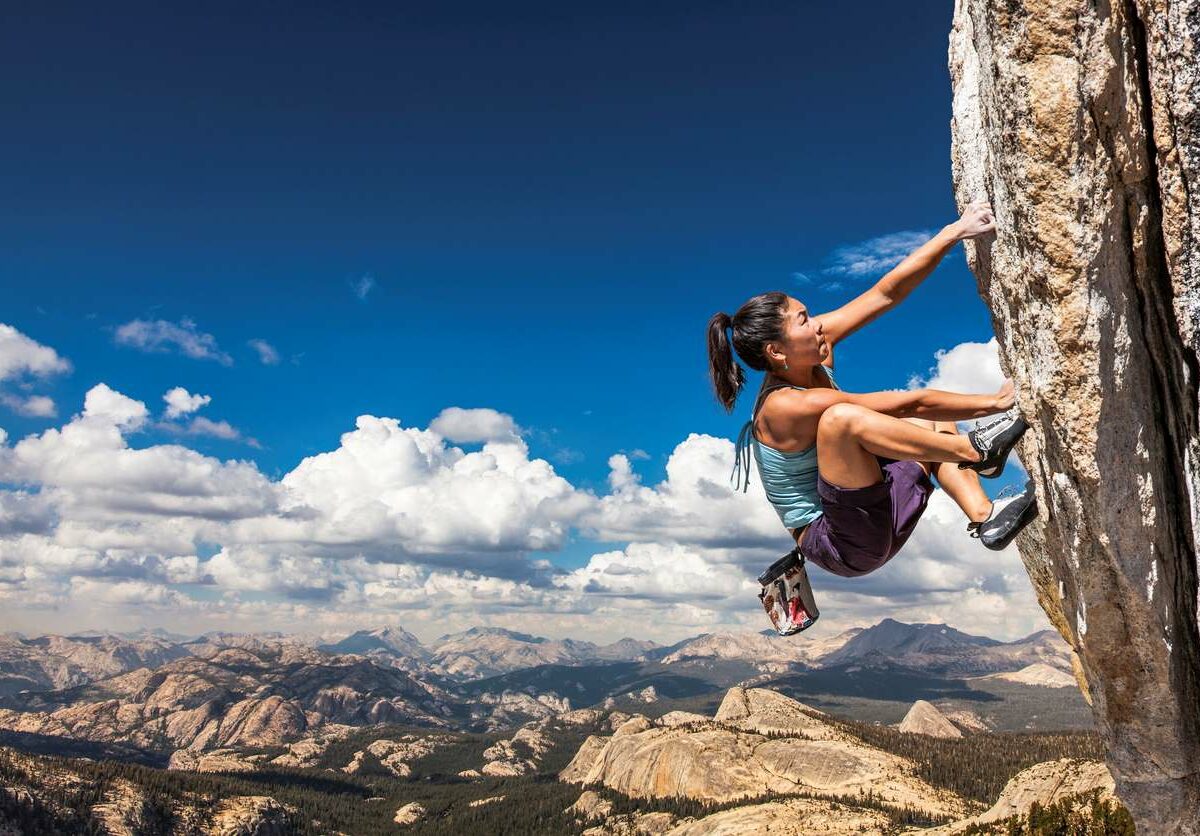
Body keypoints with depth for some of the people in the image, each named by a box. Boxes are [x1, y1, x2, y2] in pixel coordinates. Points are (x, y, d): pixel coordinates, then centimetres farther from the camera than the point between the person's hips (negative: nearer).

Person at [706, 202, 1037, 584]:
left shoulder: (813, 356, -2)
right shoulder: (784, 407, -24)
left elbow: (887, 292, -3)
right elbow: (907, 403, -21)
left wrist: (956, 231, -7)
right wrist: (996, 402, -14)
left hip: (872, 520, 10)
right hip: (839, 545, -10)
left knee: (933, 421, 13)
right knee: (842, 417, -34)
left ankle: (984, 517, -4)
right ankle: (977, 450, -19)